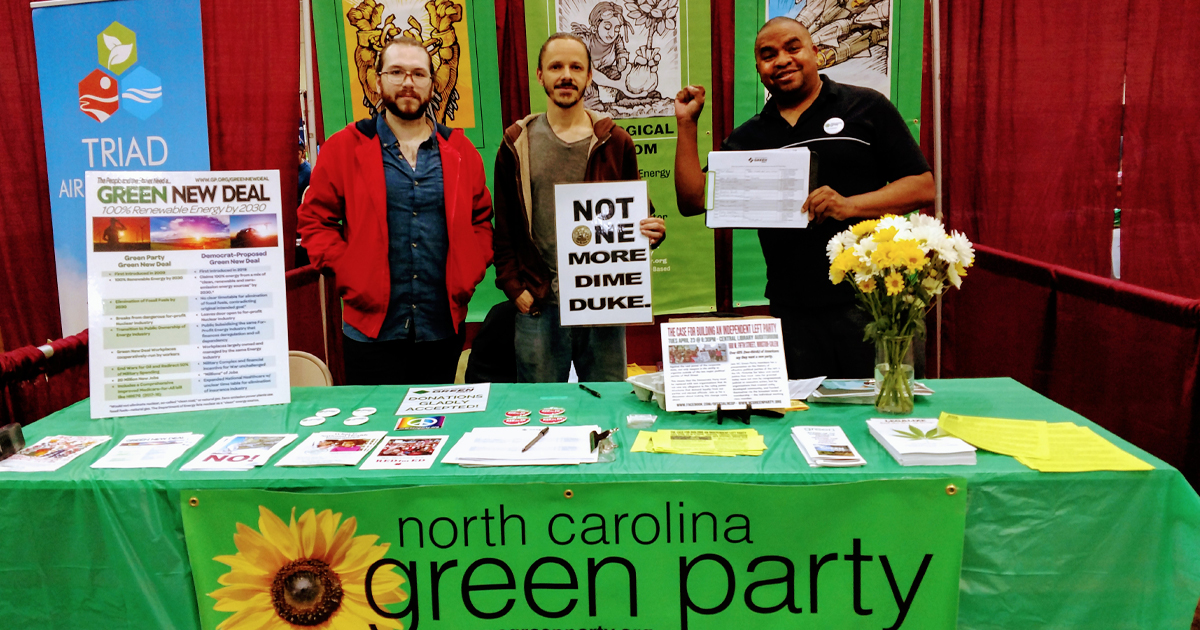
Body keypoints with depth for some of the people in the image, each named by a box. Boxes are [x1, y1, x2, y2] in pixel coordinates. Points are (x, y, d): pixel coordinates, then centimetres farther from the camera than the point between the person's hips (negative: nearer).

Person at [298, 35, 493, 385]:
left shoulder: (459, 151, 9)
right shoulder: (345, 148, 2)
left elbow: (481, 219, 14)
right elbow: (314, 221, 3)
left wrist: (469, 274, 1)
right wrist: (347, 274, -8)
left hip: (444, 327, 2)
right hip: (371, 327, -2)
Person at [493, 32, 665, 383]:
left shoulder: (615, 143, 7)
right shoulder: (517, 144, 6)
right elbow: (504, 228, 7)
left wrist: (652, 232, -10)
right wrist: (514, 287, -4)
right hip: (538, 305, 0)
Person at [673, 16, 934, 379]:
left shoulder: (866, 108, 4)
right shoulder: (749, 138, 14)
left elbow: (923, 187, -1)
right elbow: (693, 201, 9)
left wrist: (849, 205, -17)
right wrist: (687, 124, 3)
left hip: (871, 302, -2)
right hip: (794, 313, 3)